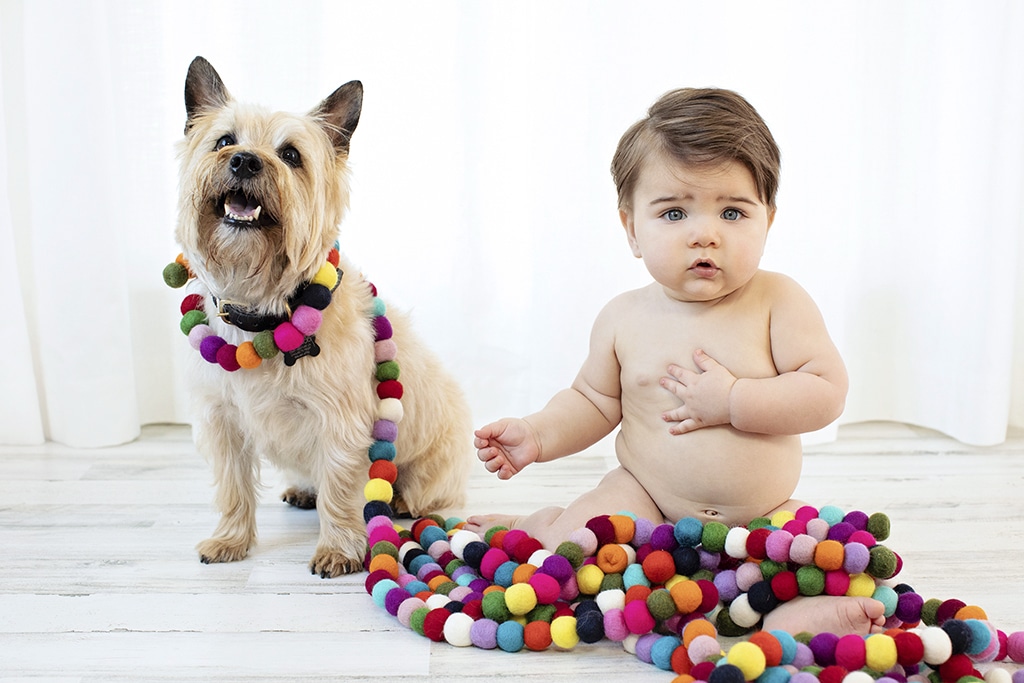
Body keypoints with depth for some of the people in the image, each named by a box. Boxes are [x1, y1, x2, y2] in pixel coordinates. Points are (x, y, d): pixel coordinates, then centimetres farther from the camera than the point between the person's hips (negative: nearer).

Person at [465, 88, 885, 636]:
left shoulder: (778, 301, -9)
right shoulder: (625, 318, -3)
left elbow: (826, 392, -14)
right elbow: (595, 401, 8)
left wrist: (732, 401, -24)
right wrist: (537, 435, -10)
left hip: (763, 515, -1)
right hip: (647, 501, 1)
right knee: (582, 542, -22)